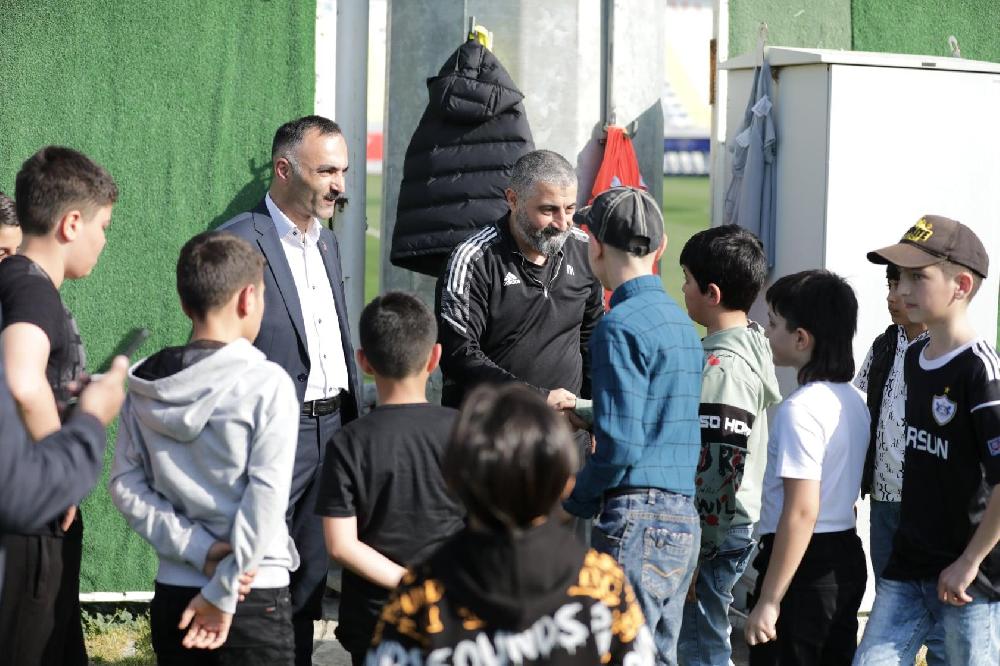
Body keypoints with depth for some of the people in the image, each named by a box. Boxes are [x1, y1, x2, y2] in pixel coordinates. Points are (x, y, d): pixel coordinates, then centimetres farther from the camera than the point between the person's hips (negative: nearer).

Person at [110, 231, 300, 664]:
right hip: (255, 596, -5)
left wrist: (200, 551, -7)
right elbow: (266, 499, -17)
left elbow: (125, 486, -2)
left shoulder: (144, 385, 3)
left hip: (172, 595, 5)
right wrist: (223, 592, -12)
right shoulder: (267, 385, -12)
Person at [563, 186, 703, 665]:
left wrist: (574, 500, -2)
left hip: (635, 518, -9)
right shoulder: (681, 322, 16)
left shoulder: (622, 326, -11)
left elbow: (620, 446, -17)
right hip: (683, 520, 9)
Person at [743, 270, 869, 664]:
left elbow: (801, 512, -22)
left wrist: (768, 601, -20)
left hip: (806, 562, -9)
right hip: (846, 556, 9)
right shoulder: (854, 401, 10)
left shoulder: (801, 409, -18)